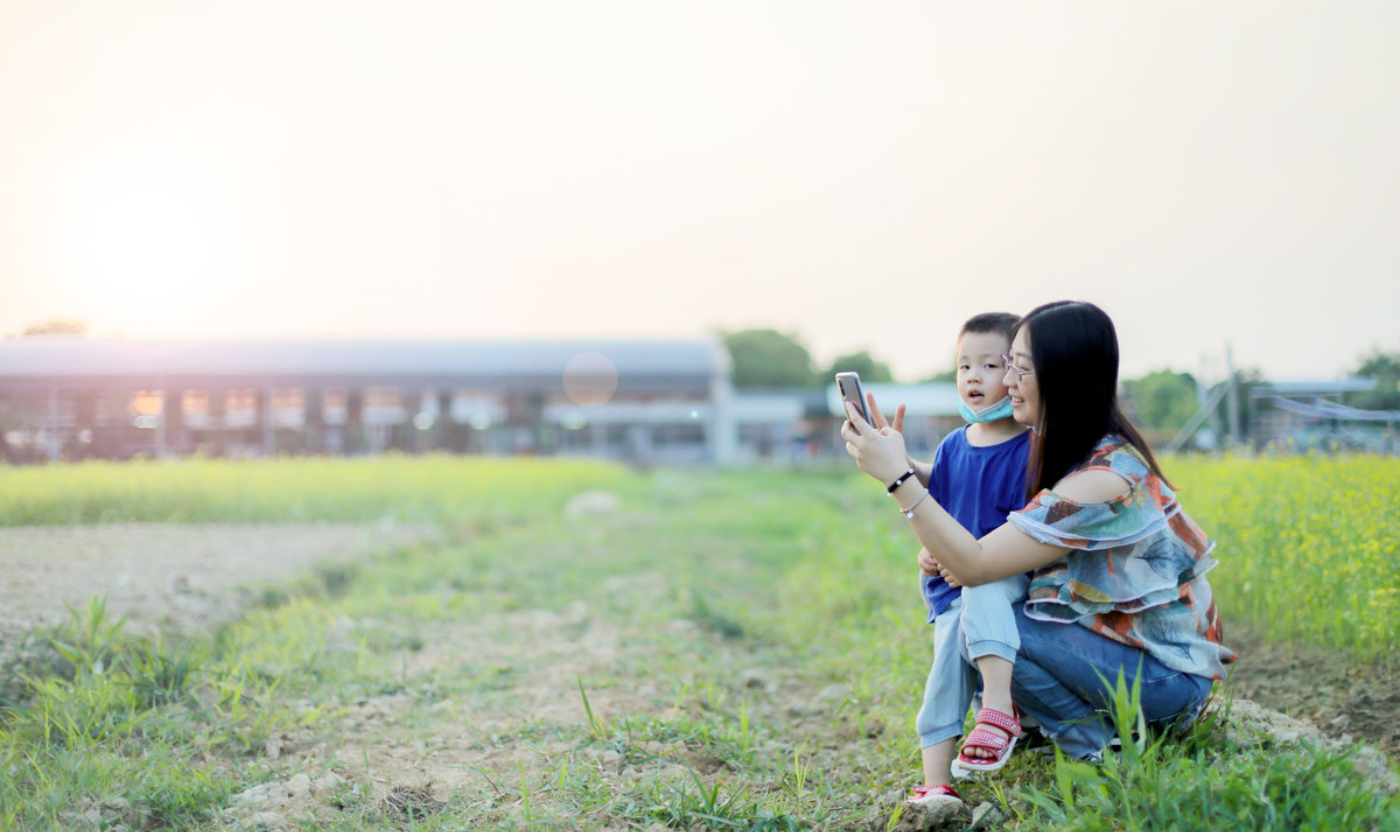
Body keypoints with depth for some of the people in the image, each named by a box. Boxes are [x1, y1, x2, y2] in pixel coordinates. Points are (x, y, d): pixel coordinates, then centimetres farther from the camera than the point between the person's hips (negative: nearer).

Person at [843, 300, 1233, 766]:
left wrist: (897, 476, -30)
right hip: (1119, 636, 9)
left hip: (1169, 676, -9)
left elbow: (973, 566, -27)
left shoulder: (1102, 480, -27)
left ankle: (1100, 746, -3)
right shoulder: (1079, 449, 2)